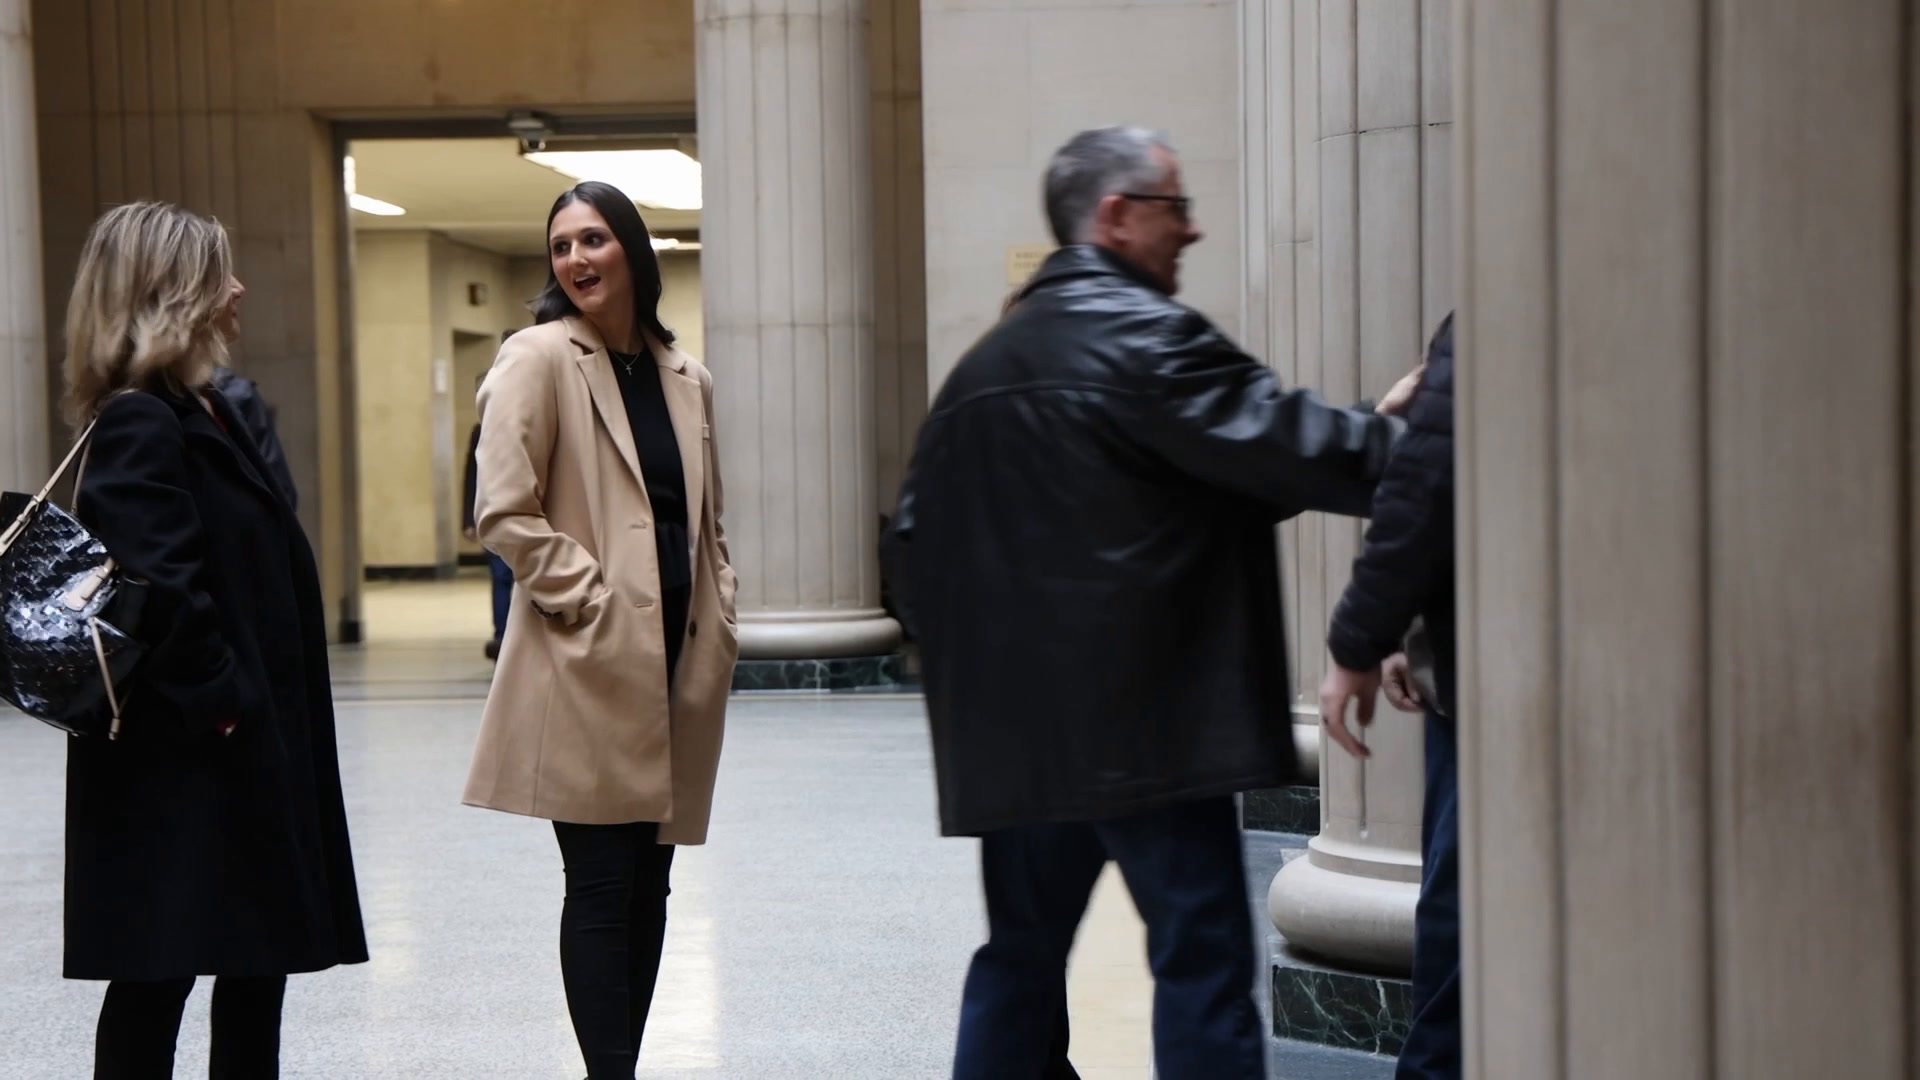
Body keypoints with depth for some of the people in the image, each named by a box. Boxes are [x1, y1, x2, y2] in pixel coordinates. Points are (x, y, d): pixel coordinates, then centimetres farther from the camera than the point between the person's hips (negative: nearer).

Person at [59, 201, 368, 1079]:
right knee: (159, 971, 0)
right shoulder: (140, 428, -16)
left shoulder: (204, 413, 14)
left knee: (259, 959, 14)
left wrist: (262, 720, 14)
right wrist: (220, 701, -18)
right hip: (179, 760, -10)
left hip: (238, 746, 10)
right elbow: (160, 590, -26)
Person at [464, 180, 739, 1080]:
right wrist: (591, 597, -13)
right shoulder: (539, 358, -4)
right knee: (601, 889, -3)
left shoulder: (686, 379, 13)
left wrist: (719, 619, 8)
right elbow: (504, 513, -11)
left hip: (675, 667, 6)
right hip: (588, 667, -6)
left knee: (648, 887, 11)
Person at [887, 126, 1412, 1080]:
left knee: (1021, 950, 16)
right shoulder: (1143, 336, -10)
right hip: (1148, 719, -8)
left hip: (1016, 725, 8)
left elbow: (917, 536, 16)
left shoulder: (985, 365, 15)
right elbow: (1286, 443, -16)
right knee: (1201, 955, -3)